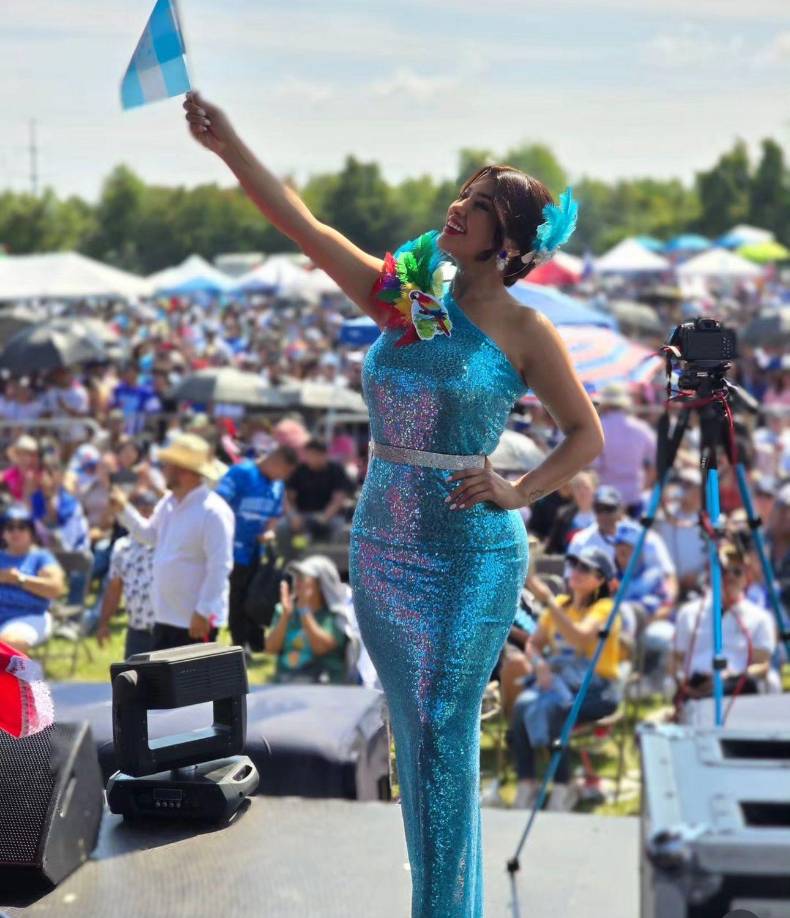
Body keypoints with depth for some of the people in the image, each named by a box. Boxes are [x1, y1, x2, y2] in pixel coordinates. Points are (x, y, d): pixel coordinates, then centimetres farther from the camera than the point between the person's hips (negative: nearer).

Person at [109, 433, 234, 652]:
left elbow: (219, 567, -22)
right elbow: (150, 534, 25)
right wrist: (124, 510, 12)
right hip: (166, 616, 9)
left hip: (196, 620, -9)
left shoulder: (214, 511, -20)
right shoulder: (168, 503, 7)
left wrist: (203, 612, -23)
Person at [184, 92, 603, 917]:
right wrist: (228, 146, -5)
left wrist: (519, 492, -9)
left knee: (445, 734, -3)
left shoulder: (524, 333, -5)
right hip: (382, 544, 5)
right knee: (413, 732, 13)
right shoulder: (400, 297, 5)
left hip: (471, 551, -5)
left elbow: (586, 433, 4)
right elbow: (301, 224, 1)